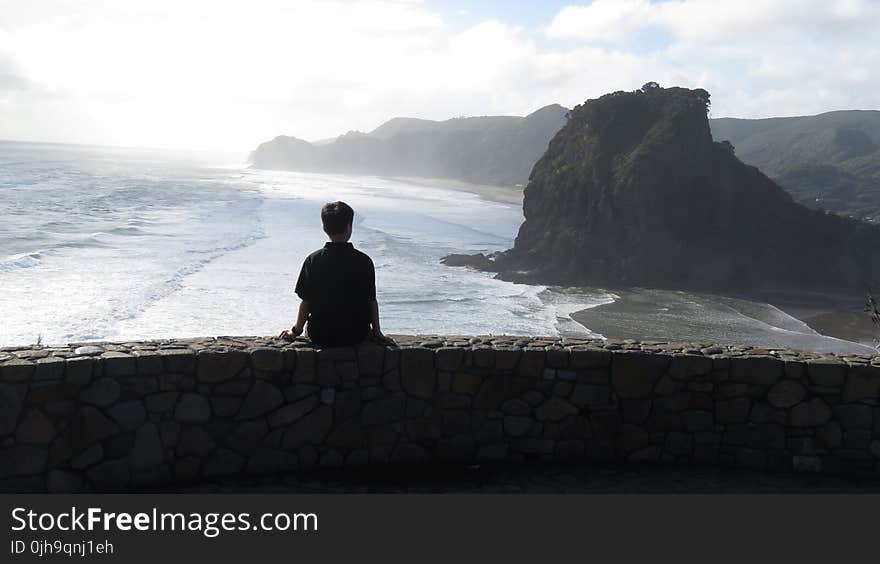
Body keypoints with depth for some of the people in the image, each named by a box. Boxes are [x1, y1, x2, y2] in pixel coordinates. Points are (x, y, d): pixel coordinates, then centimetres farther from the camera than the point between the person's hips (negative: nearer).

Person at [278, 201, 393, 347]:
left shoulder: (313, 260, -11)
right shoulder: (364, 261, -11)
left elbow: (306, 302, -6)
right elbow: (372, 301, -5)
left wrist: (296, 331, 9)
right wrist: (377, 333, 9)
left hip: (320, 336, 0)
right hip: (356, 336, 0)